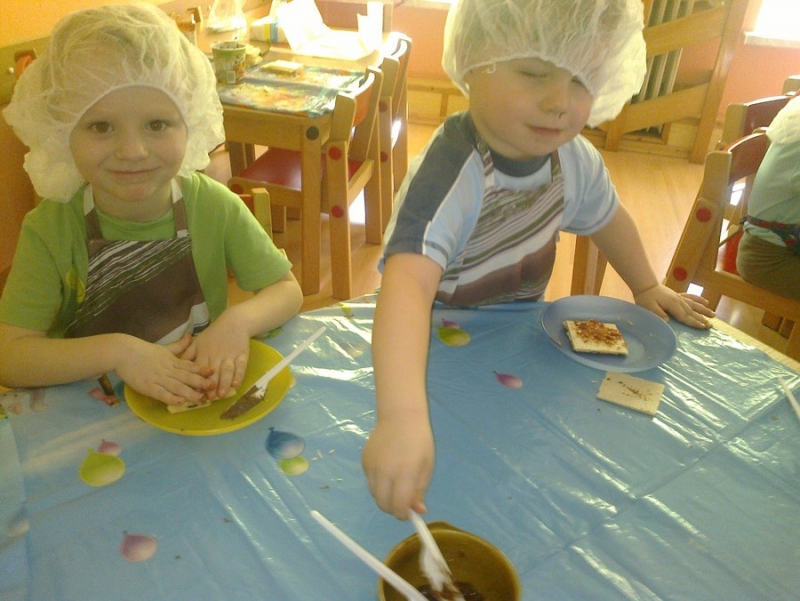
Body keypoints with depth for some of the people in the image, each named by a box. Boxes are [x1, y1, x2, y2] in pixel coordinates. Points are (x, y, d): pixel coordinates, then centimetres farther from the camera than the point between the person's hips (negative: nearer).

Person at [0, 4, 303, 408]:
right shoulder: (49, 229, -13)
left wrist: (238, 321, -24)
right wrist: (118, 350, -28)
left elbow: (287, 291, -5)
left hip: (207, 401, 1)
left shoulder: (214, 206, -12)